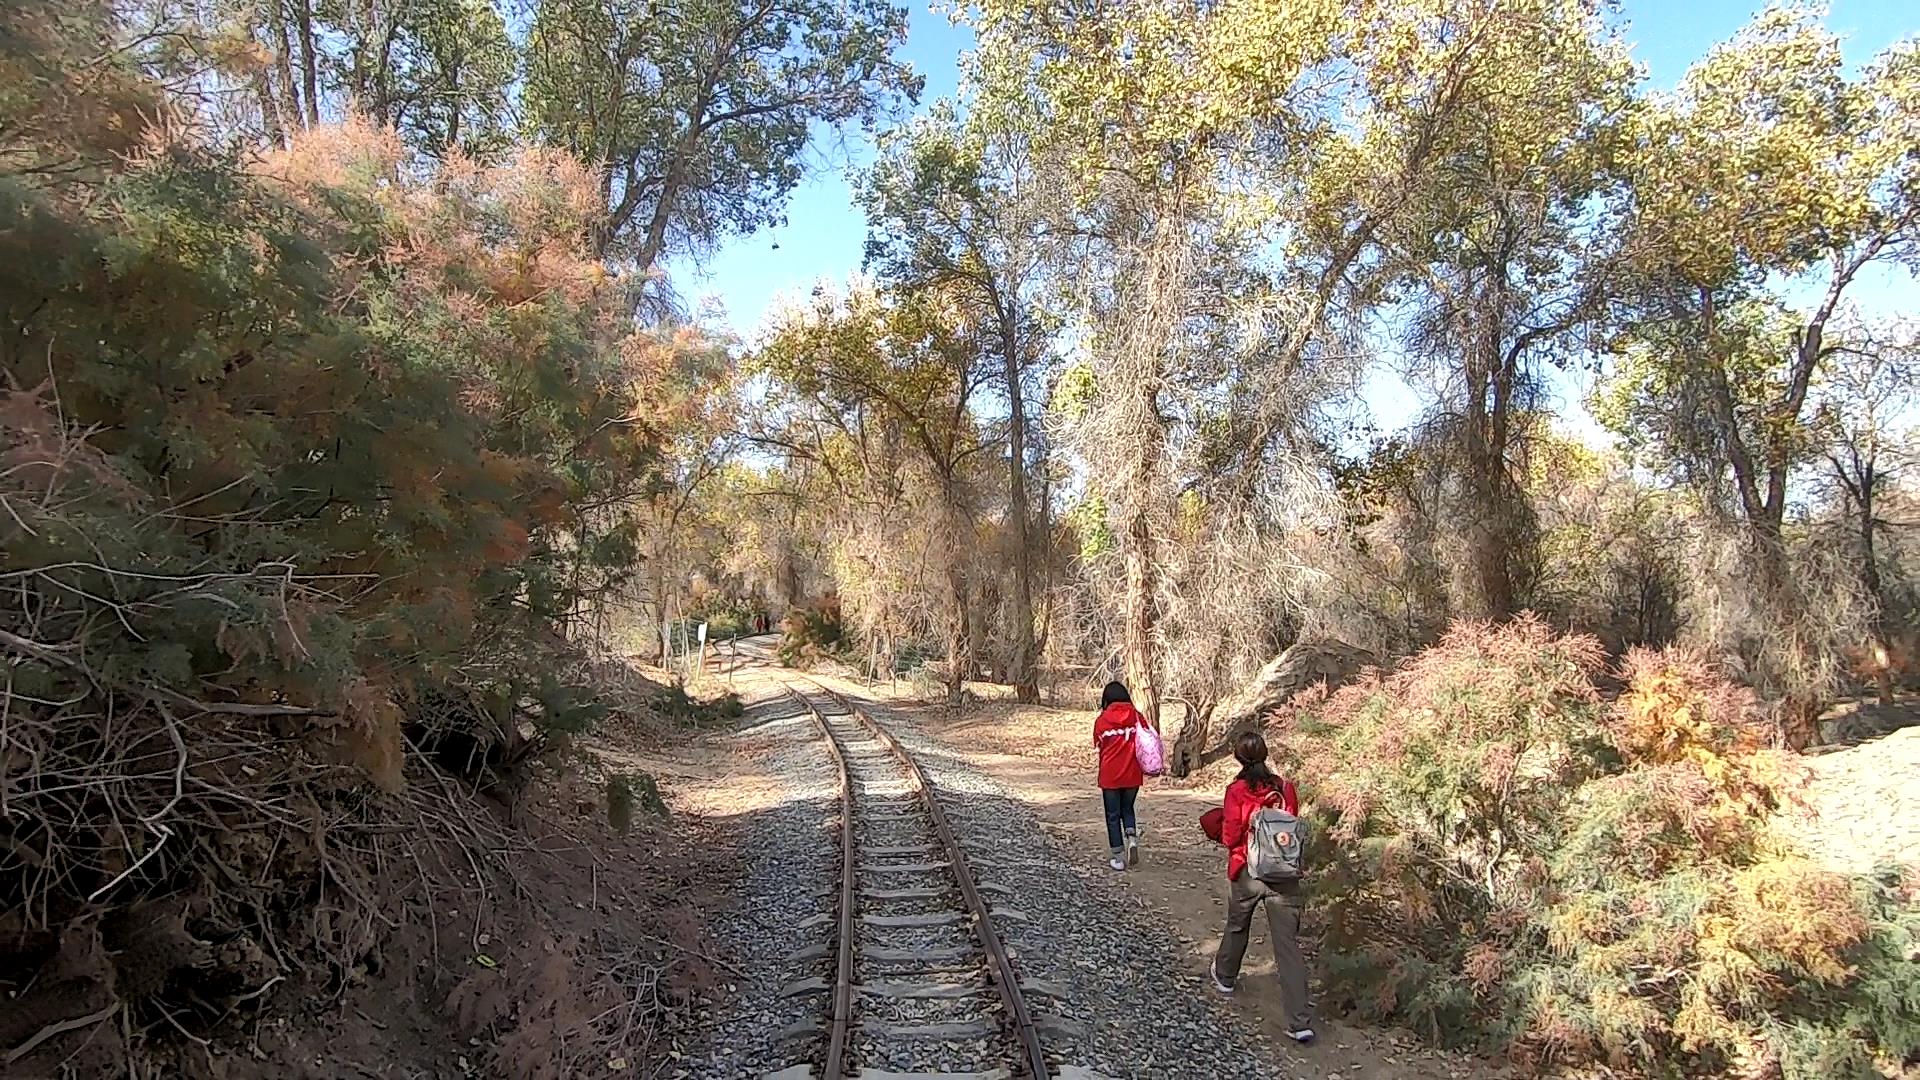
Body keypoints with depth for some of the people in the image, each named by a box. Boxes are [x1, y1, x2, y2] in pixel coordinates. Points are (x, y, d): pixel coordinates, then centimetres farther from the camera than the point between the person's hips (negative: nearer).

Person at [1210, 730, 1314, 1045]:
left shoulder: (1237, 791, -12)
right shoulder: (1286, 789, -1)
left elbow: (1230, 838, -10)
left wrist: (1221, 829, 10)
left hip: (1246, 872, -1)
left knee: (1237, 927, 25)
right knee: (1288, 944, -1)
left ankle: (1225, 976, 50)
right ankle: (1300, 1022, -5)